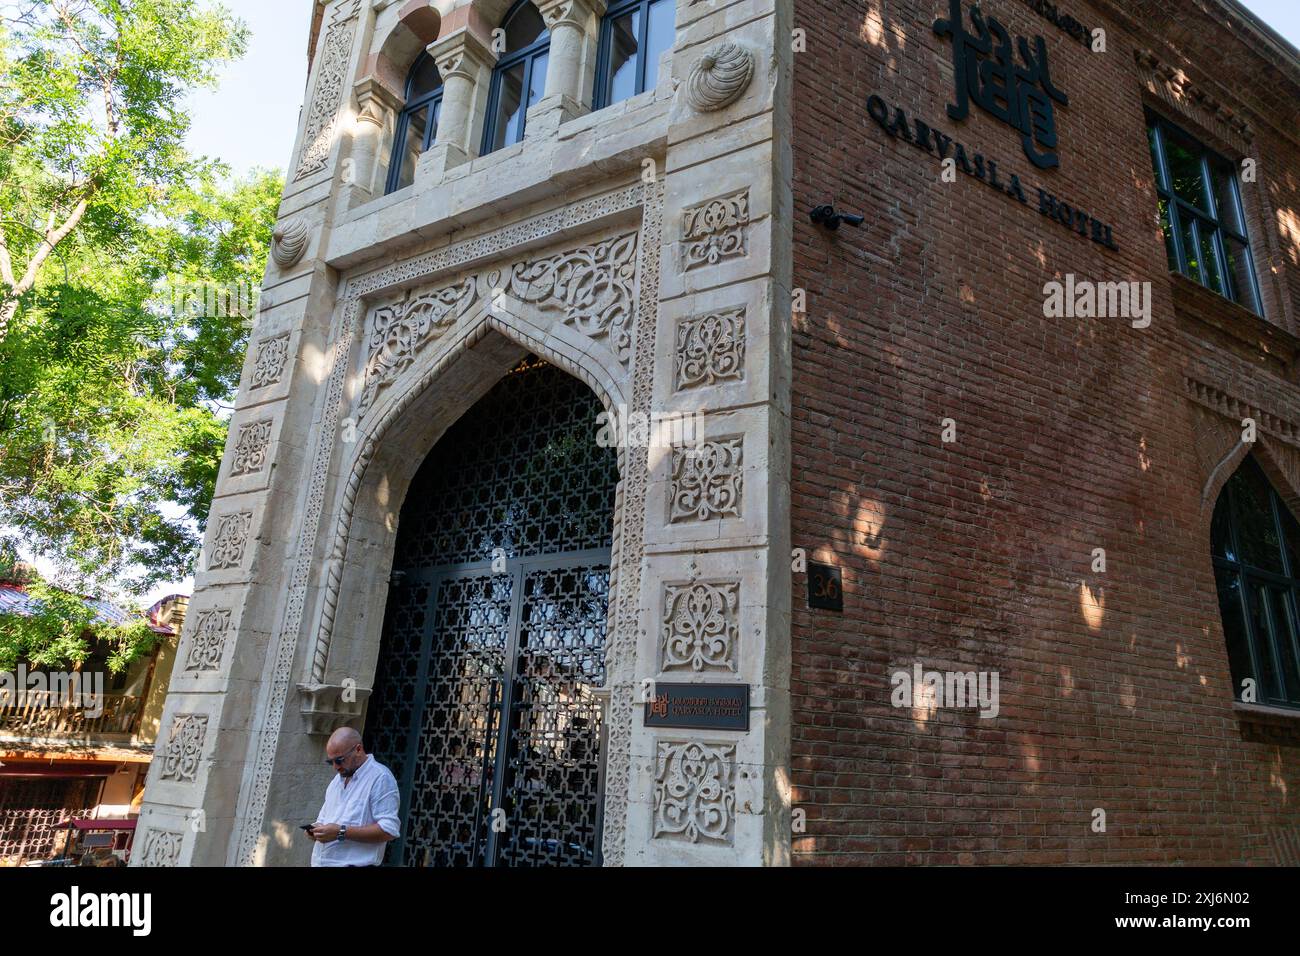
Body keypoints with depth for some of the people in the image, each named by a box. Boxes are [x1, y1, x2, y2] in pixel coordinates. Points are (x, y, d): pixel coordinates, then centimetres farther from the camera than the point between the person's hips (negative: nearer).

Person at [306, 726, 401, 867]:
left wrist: (341, 832, -23)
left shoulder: (380, 777, -15)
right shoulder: (338, 778, 12)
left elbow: (389, 829, -21)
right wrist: (318, 828, -1)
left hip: (353, 863, -7)